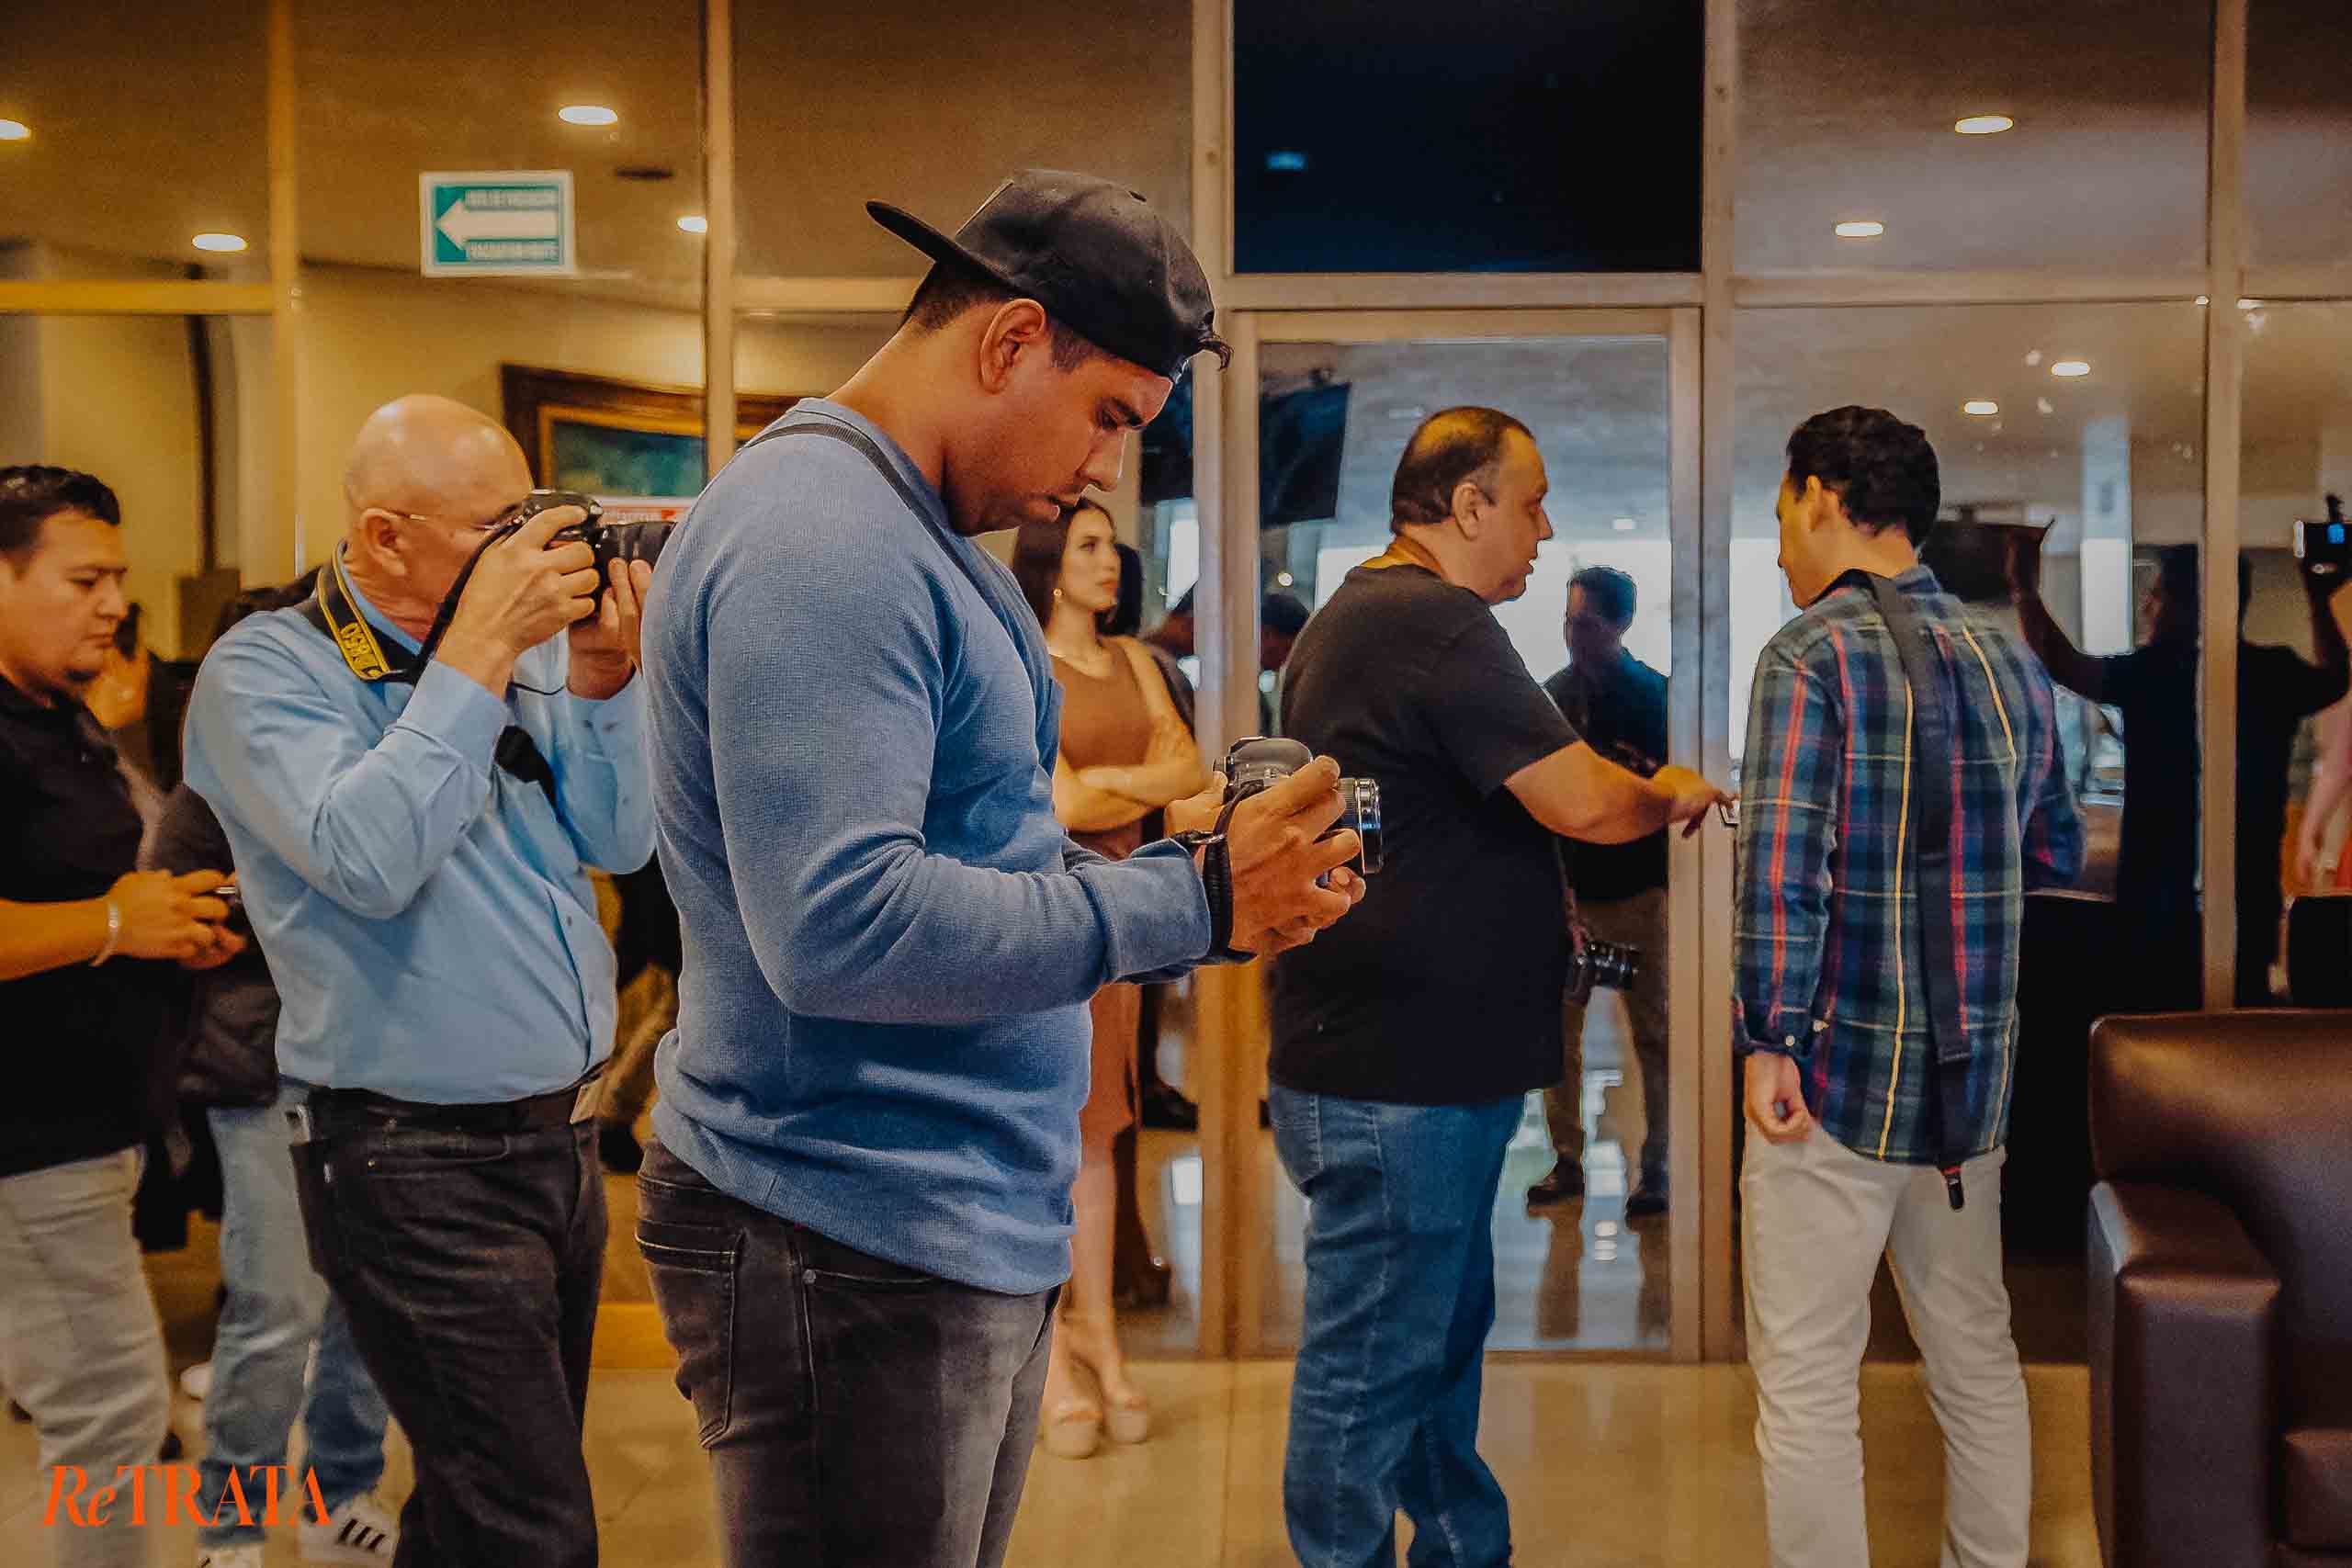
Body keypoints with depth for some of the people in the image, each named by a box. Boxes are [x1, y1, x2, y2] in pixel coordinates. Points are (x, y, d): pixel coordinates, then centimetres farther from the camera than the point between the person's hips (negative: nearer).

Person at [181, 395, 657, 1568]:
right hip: (421, 1169, -7)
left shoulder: (525, 652, 7)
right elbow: (368, 859, -26)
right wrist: (478, 651, -23)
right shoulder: (262, 673, -9)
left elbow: (620, 842, 5)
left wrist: (602, 671, -9)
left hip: (563, 1137, 7)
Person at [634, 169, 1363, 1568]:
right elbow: (836, 928, -28)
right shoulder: (819, 541, -18)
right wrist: (1188, 904, -22)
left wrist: (1174, 863, 1)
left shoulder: (908, 536, 15)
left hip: (976, 1229, 10)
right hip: (852, 1244, -10)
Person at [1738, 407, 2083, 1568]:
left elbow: (1780, 865, -19)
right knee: (1976, 1355, 19)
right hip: (1972, 1081, 7)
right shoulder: (2012, 663, 9)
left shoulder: (1812, 654, -10)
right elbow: (2058, 861, 16)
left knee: (1807, 1385, 1)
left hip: (1837, 1078, -6)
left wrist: (1768, 1041, -16)